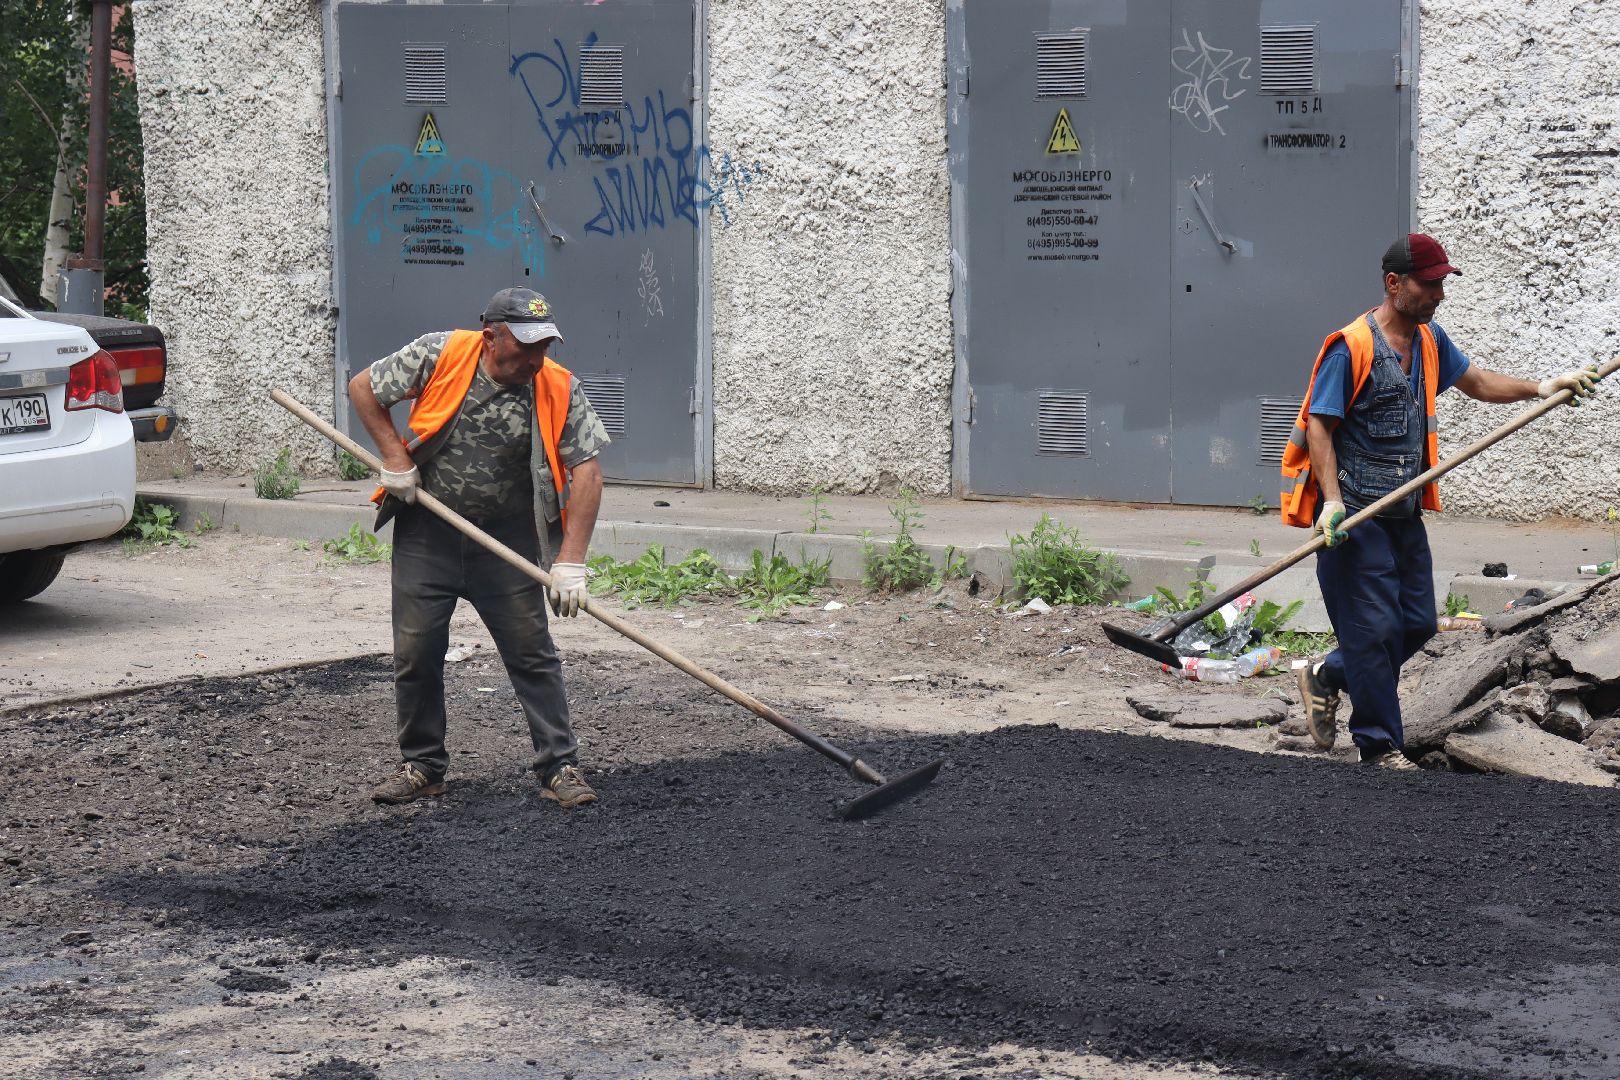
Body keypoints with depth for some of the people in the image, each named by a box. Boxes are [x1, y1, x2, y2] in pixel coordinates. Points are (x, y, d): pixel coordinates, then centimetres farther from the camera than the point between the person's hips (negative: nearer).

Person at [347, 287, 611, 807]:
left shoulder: (559, 390, -12)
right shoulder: (439, 355, -13)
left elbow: (586, 471, -14)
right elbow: (363, 387, 0)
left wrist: (571, 561, -21)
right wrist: (394, 454, -11)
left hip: (507, 536, 0)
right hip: (427, 530, 0)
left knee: (532, 652, -1)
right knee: (416, 651, 2)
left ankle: (560, 767, 7)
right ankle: (422, 767, 17)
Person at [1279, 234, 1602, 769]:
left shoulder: (1429, 340, 11)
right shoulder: (1351, 347, -14)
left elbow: (1477, 382, 24)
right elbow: (1318, 427, -16)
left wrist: (1539, 388, 9)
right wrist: (1333, 500, -24)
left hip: (1404, 512, 8)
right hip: (1355, 513, -8)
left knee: (1417, 623, 12)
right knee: (1375, 629, -5)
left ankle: (1326, 677, 30)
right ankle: (1379, 746, 6)